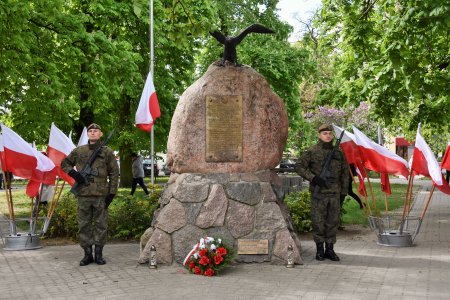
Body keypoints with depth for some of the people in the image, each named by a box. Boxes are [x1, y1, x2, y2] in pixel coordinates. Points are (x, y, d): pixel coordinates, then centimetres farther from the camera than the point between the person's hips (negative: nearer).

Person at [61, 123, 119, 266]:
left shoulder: (107, 152, 4)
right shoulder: (79, 151, 8)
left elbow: (114, 173, 4)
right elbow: (64, 163, 19)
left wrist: (111, 193, -3)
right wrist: (73, 173, -1)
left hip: (101, 194, -1)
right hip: (83, 194, 2)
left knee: (101, 225, 3)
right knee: (84, 225, 5)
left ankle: (99, 254, 13)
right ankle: (87, 253, 15)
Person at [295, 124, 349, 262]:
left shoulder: (339, 152, 10)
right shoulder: (312, 151, -1)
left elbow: (344, 173, 15)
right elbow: (299, 166, -5)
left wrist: (343, 192, 10)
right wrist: (313, 178, -15)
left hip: (334, 193, 4)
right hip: (318, 193, -3)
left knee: (333, 222, 6)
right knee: (318, 221, 0)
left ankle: (330, 249, 17)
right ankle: (319, 249, 11)